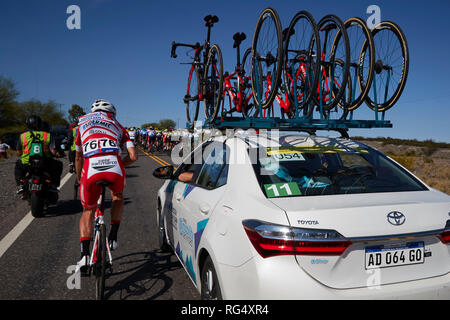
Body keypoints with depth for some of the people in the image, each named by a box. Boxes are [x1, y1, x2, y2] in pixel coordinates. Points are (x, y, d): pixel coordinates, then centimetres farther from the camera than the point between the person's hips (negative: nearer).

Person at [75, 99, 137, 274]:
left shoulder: (83, 123, 31)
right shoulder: (117, 126, 29)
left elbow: (78, 157, 34)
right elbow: (133, 156, 16)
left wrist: (79, 179, 47)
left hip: (90, 169, 1)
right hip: (114, 167, 0)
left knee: (88, 210, 22)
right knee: (118, 198, 33)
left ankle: (85, 253, 9)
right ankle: (113, 237, 22)